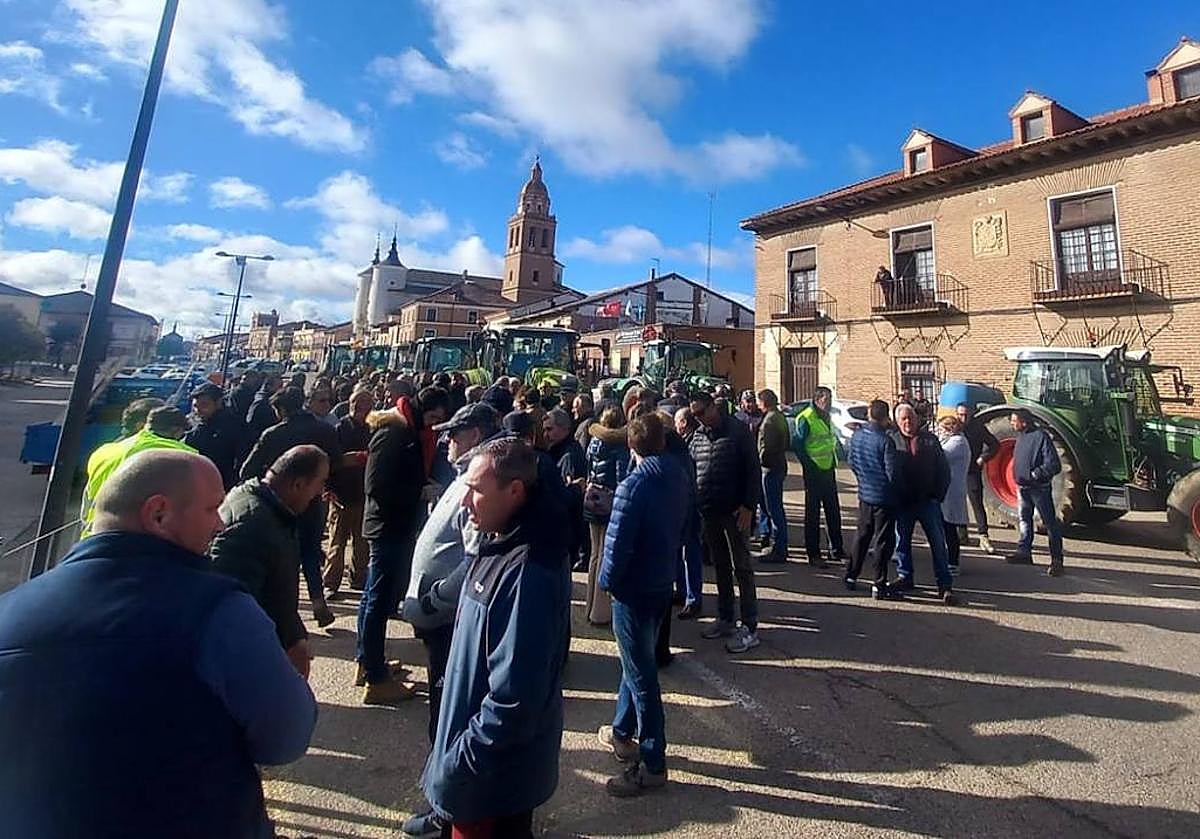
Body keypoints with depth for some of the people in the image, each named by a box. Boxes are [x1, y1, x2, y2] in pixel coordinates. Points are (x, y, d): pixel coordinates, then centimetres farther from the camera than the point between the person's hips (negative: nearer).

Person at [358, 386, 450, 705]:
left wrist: (425, 490, -1)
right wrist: (419, 493, -19)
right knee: (380, 598, -2)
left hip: (398, 525, 10)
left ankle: (368, 662, 33)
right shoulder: (393, 433, -16)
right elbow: (376, 485, -22)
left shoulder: (411, 432, 11)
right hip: (389, 525, -10)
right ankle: (376, 680, 8)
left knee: (376, 596, 19)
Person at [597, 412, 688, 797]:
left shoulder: (634, 485, -24)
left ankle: (652, 763, 20)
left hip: (634, 590, -8)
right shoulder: (678, 477, -2)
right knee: (637, 661, 23)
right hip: (664, 583, 8)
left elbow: (617, 543, -23)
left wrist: (607, 579, -7)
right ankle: (623, 731, 41)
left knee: (641, 673, 6)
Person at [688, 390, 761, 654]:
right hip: (708, 512, 6)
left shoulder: (738, 431, -8)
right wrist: (693, 503, 6)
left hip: (734, 511, -6)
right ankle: (725, 619, 27)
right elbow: (690, 471, 14)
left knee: (741, 567, 1)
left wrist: (748, 506, -15)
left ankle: (749, 628, 9)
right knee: (720, 567, 15)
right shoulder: (697, 436, 9)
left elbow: (753, 470, -10)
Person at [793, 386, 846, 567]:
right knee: (813, 513, -1)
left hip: (829, 469, 9)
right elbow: (797, 444, -16)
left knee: (833, 510, 14)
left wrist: (834, 460, 15)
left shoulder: (826, 417, 14)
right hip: (814, 472, -9)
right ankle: (813, 554, 7)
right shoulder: (806, 418, -14)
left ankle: (836, 549, 27)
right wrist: (808, 465, -16)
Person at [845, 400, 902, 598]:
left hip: (864, 494, 6)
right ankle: (879, 585, 8)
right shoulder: (886, 440, -20)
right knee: (883, 540, 2)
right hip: (884, 496, -6)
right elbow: (891, 471, -18)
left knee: (862, 535, 18)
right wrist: (895, 489, 0)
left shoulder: (857, 436, 0)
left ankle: (851, 576, 25)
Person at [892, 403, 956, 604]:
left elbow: (943, 469, 6)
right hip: (902, 502, 0)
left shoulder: (929, 439, 3)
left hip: (928, 500, 0)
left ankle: (945, 584, 11)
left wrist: (938, 494, -1)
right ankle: (905, 578, 25)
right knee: (902, 540, 10)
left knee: (938, 542, 2)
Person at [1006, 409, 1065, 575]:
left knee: (1050, 523, -1)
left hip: (1039, 488, -9)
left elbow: (1054, 465, -21)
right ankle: (1024, 551, 27)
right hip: (1023, 487, 9)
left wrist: (1034, 474, -21)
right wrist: (1019, 477, 10)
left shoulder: (1041, 436, -17)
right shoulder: (1021, 436, 9)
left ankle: (1057, 559, 5)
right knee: (1025, 519, 16)